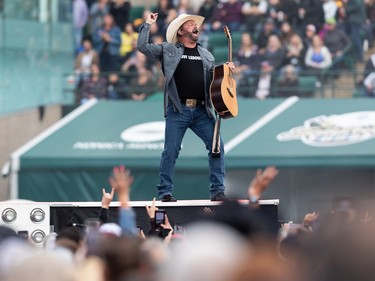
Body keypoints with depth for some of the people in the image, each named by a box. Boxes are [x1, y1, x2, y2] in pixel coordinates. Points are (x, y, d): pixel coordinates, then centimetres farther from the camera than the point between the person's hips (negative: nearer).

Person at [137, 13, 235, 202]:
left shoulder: (206, 55, 19)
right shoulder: (168, 50, 8)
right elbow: (142, 46, 0)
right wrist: (147, 24, -2)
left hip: (202, 110, 3)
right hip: (178, 110, -3)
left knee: (217, 146, -6)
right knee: (171, 151, -4)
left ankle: (217, 191, 0)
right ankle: (165, 192, 6)